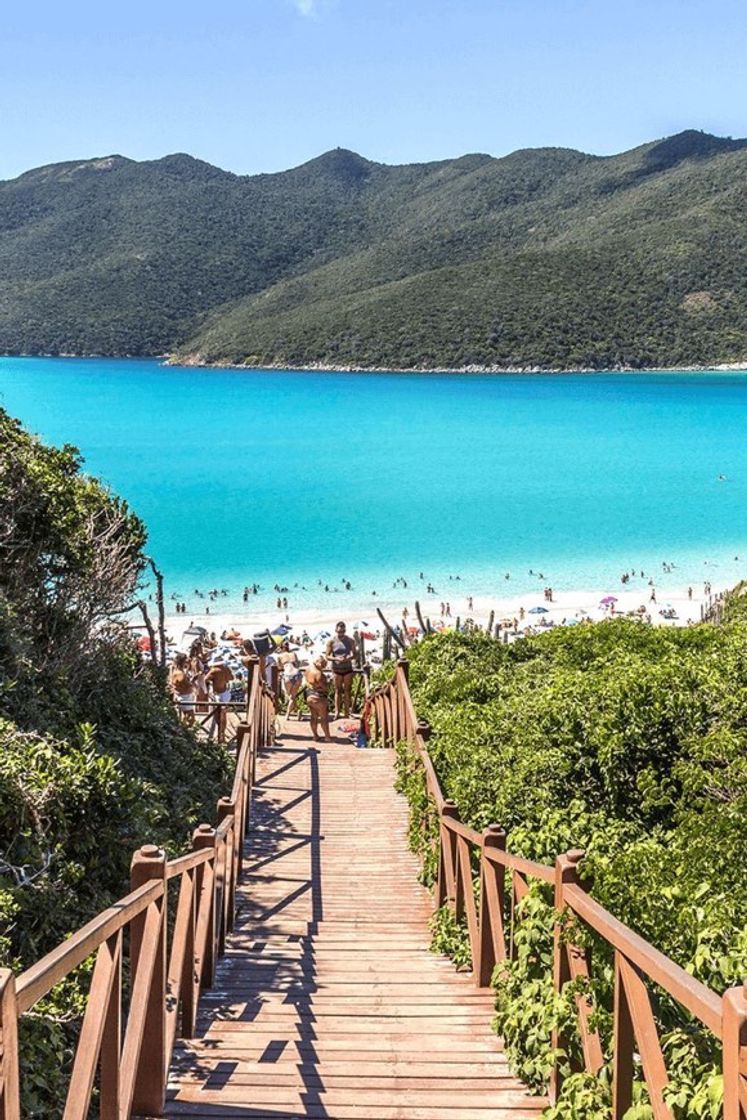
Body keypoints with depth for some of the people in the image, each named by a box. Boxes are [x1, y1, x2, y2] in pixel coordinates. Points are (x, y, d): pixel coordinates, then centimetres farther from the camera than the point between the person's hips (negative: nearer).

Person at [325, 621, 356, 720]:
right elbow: (327, 656, -4)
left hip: (348, 668, 1)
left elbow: (354, 654, 4)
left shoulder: (350, 641, 0)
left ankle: (346, 712, 9)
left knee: (347, 690, 3)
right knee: (338, 690, 4)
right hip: (337, 669, -1)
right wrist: (336, 658, -23)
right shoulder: (331, 641, -4)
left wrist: (349, 658, -19)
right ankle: (337, 712, 7)